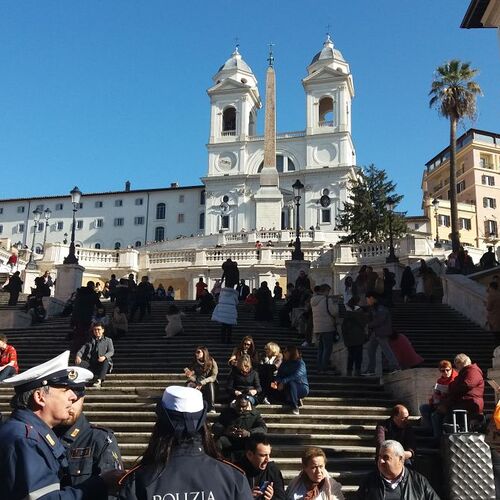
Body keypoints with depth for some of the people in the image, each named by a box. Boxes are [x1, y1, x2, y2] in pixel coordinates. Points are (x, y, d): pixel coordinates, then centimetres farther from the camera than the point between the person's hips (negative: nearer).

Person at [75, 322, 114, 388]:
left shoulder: (108, 340, 19)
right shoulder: (89, 341, 25)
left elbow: (111, 351, 3)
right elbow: (81, 350, 11)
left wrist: (104, 357, -20)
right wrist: (78, 356, -13)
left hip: (102, 362, -2)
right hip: (91, 362, 2)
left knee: (106, 362, -36)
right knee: (80, 362, -27)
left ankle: (99, 381, -51)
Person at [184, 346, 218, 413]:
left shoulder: (212, 362, -12)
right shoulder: (194, 362, -5)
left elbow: (213, 377, -18)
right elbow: (193, 377, -7)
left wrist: (202, 383, -30)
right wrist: (190, 375, -31)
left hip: (208, 383, -2)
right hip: (197, 383, 2)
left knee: (210, 384, -35)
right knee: (189, 385, -28)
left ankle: (211, 408, -31)